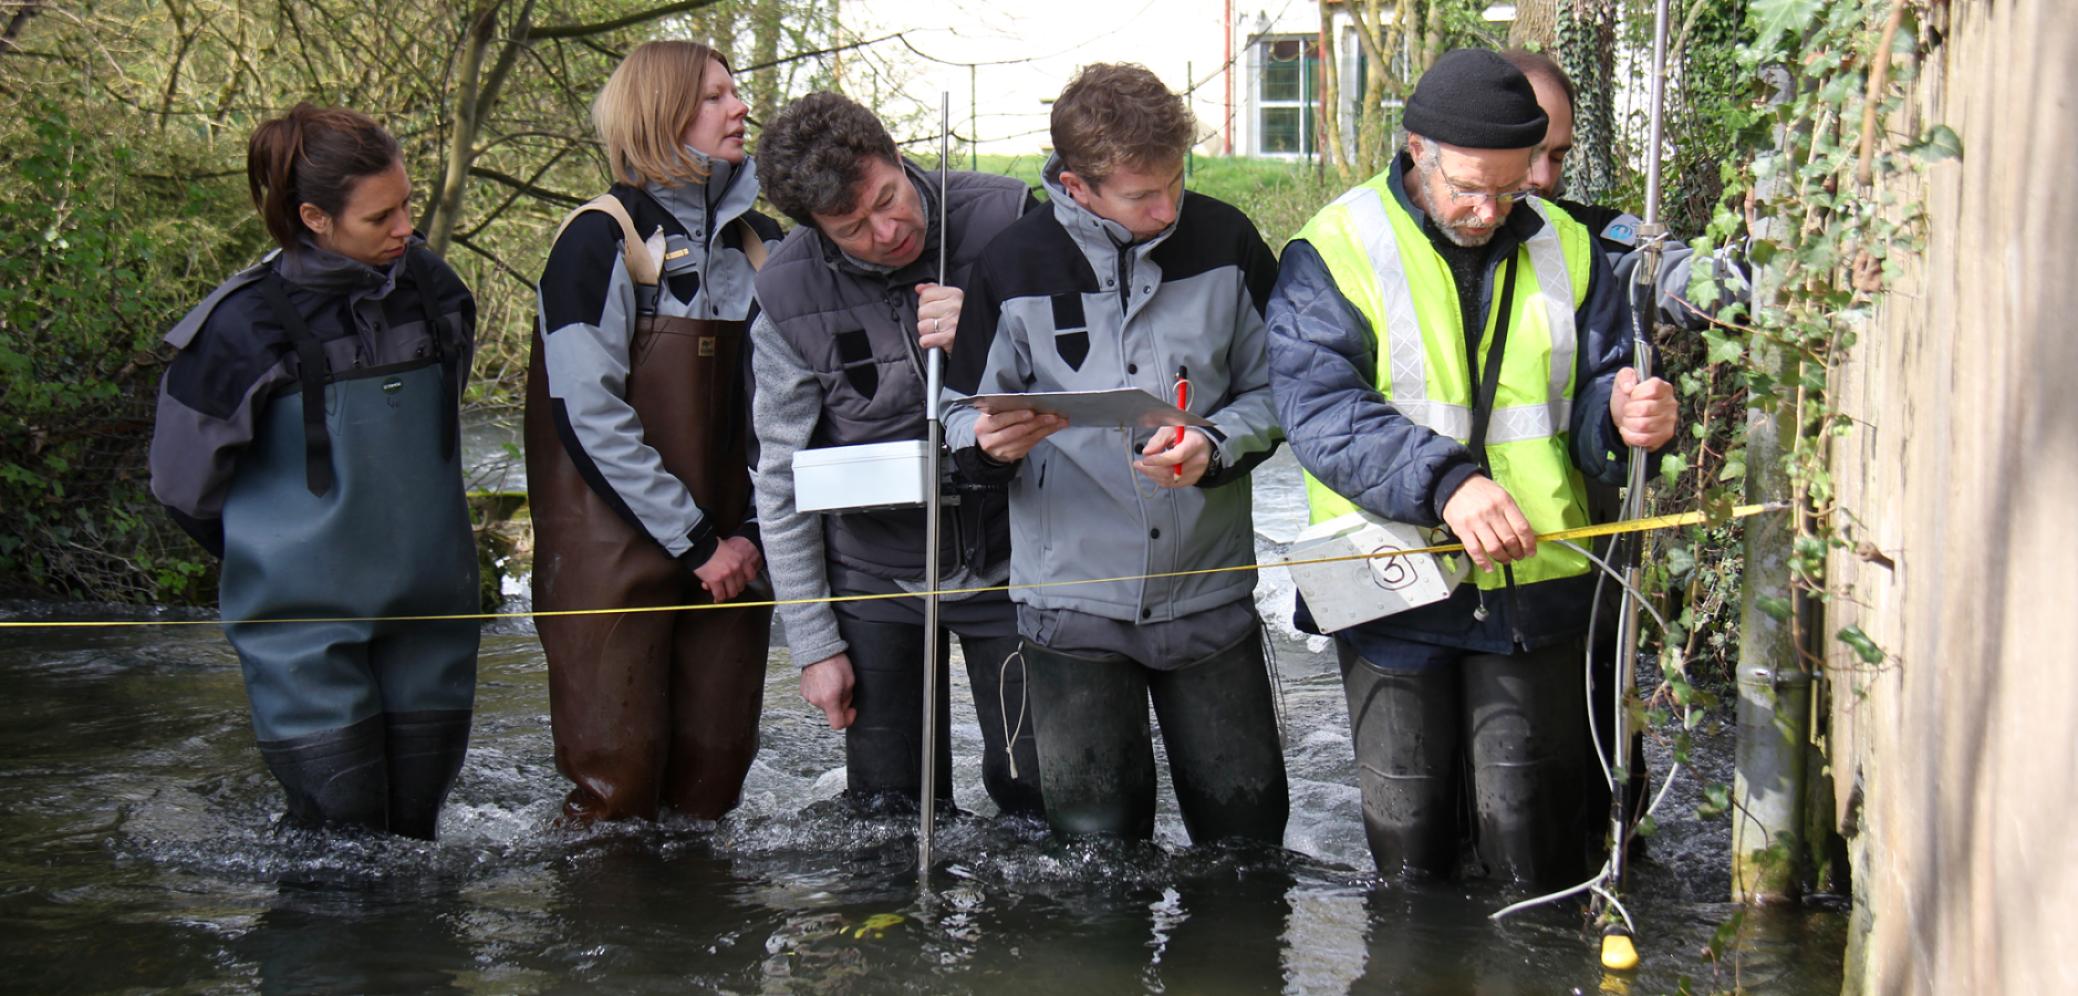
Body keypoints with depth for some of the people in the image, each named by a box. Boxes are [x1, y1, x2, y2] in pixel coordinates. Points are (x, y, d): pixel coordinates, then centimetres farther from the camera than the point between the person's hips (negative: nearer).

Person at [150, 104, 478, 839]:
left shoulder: (430, 288, 1)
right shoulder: (248, 323, -14)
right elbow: (184, 480, 0)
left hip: (428, 611, 4)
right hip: (306, 622, -4)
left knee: (415, 831, 8)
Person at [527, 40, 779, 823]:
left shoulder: (759, 243, 12)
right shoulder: (603, 240, -6)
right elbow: (591, 413, -13)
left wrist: (753, 530, -2)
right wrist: (693, 542, -13)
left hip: (728, 552, 5)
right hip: (620, 553, -5)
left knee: (713, 776, 6)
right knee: (619, 778, -4)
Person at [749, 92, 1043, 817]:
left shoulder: (1003, 218, -13)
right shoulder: (789, 295, -11)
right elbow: (782, 481, -2)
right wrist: (814, 643, -3)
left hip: (1012, 559, 0)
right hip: (877, 579, 0)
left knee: (1041, 799, 1)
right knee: (886, 816, 5)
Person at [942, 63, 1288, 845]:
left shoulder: (1223, 240, -1)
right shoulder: (1015, 263, -3)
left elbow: (1274, 391, 5)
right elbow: (965, 416, 3)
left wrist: (1213, 447, -15)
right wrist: (989, 442, -20)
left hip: (1209, 595, 1)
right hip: (1074, 601, -1)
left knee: (1247, 829, 7)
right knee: (1094, 839, 5)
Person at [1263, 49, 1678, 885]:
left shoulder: (1564, 247, 7)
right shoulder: (1334, 252, -6)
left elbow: (1592, 396, 9)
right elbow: (1321, 410, -19)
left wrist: (1625, 418, -17)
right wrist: (1444, 481, -33)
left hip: (1533, 589, 2)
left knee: (1533, 838, 3)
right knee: (1405, 831, 9)